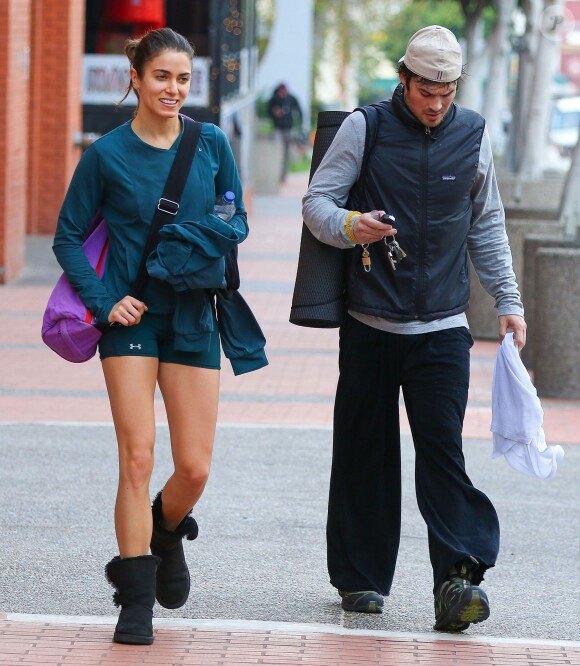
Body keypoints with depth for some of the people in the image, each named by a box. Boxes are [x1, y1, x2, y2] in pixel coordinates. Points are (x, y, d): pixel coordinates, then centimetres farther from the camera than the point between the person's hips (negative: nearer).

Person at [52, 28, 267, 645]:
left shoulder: (211, 144, 2)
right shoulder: (108, 153, -3)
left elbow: (237, 219, 12)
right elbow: (69, 235, 3)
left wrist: (209, 238, -10)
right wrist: (103, 301, -9)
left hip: (193, 317, 2)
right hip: (131, 317, -2)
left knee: (195, 468, 2)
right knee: (137, 457, -9)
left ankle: (166, 537, 35)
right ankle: (135, 599, -1)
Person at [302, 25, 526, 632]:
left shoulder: (472, 135, 7)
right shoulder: (365, 128, -2)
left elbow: (486, 225, 18)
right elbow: (316, 200, -4)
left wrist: (507, 300, 14)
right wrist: (349, 226, -26)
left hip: (442, 328, 1)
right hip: (370, 324, -1)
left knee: (441, 449, -10)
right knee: (365, 452, 4)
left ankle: (459, 579, -17)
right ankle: (361, 577, 16)